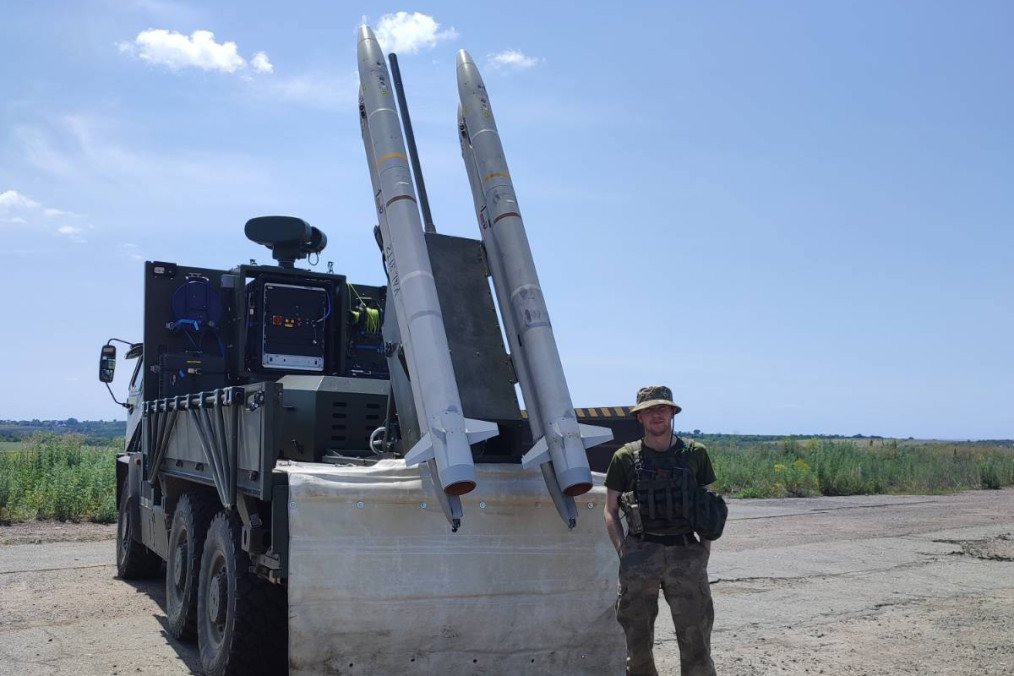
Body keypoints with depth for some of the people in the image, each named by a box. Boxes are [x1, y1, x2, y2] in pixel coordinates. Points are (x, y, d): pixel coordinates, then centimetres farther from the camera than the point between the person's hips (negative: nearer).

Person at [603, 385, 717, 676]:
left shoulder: (695, 454, 8)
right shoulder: (626, 458, 3)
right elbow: (610, 511, 7)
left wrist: (705, 551, 4)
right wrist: (624, 551, -4)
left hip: (686, 552, 1)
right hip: (641, 553, 0)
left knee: (695, 636, 1)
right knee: (636, 640, 6)